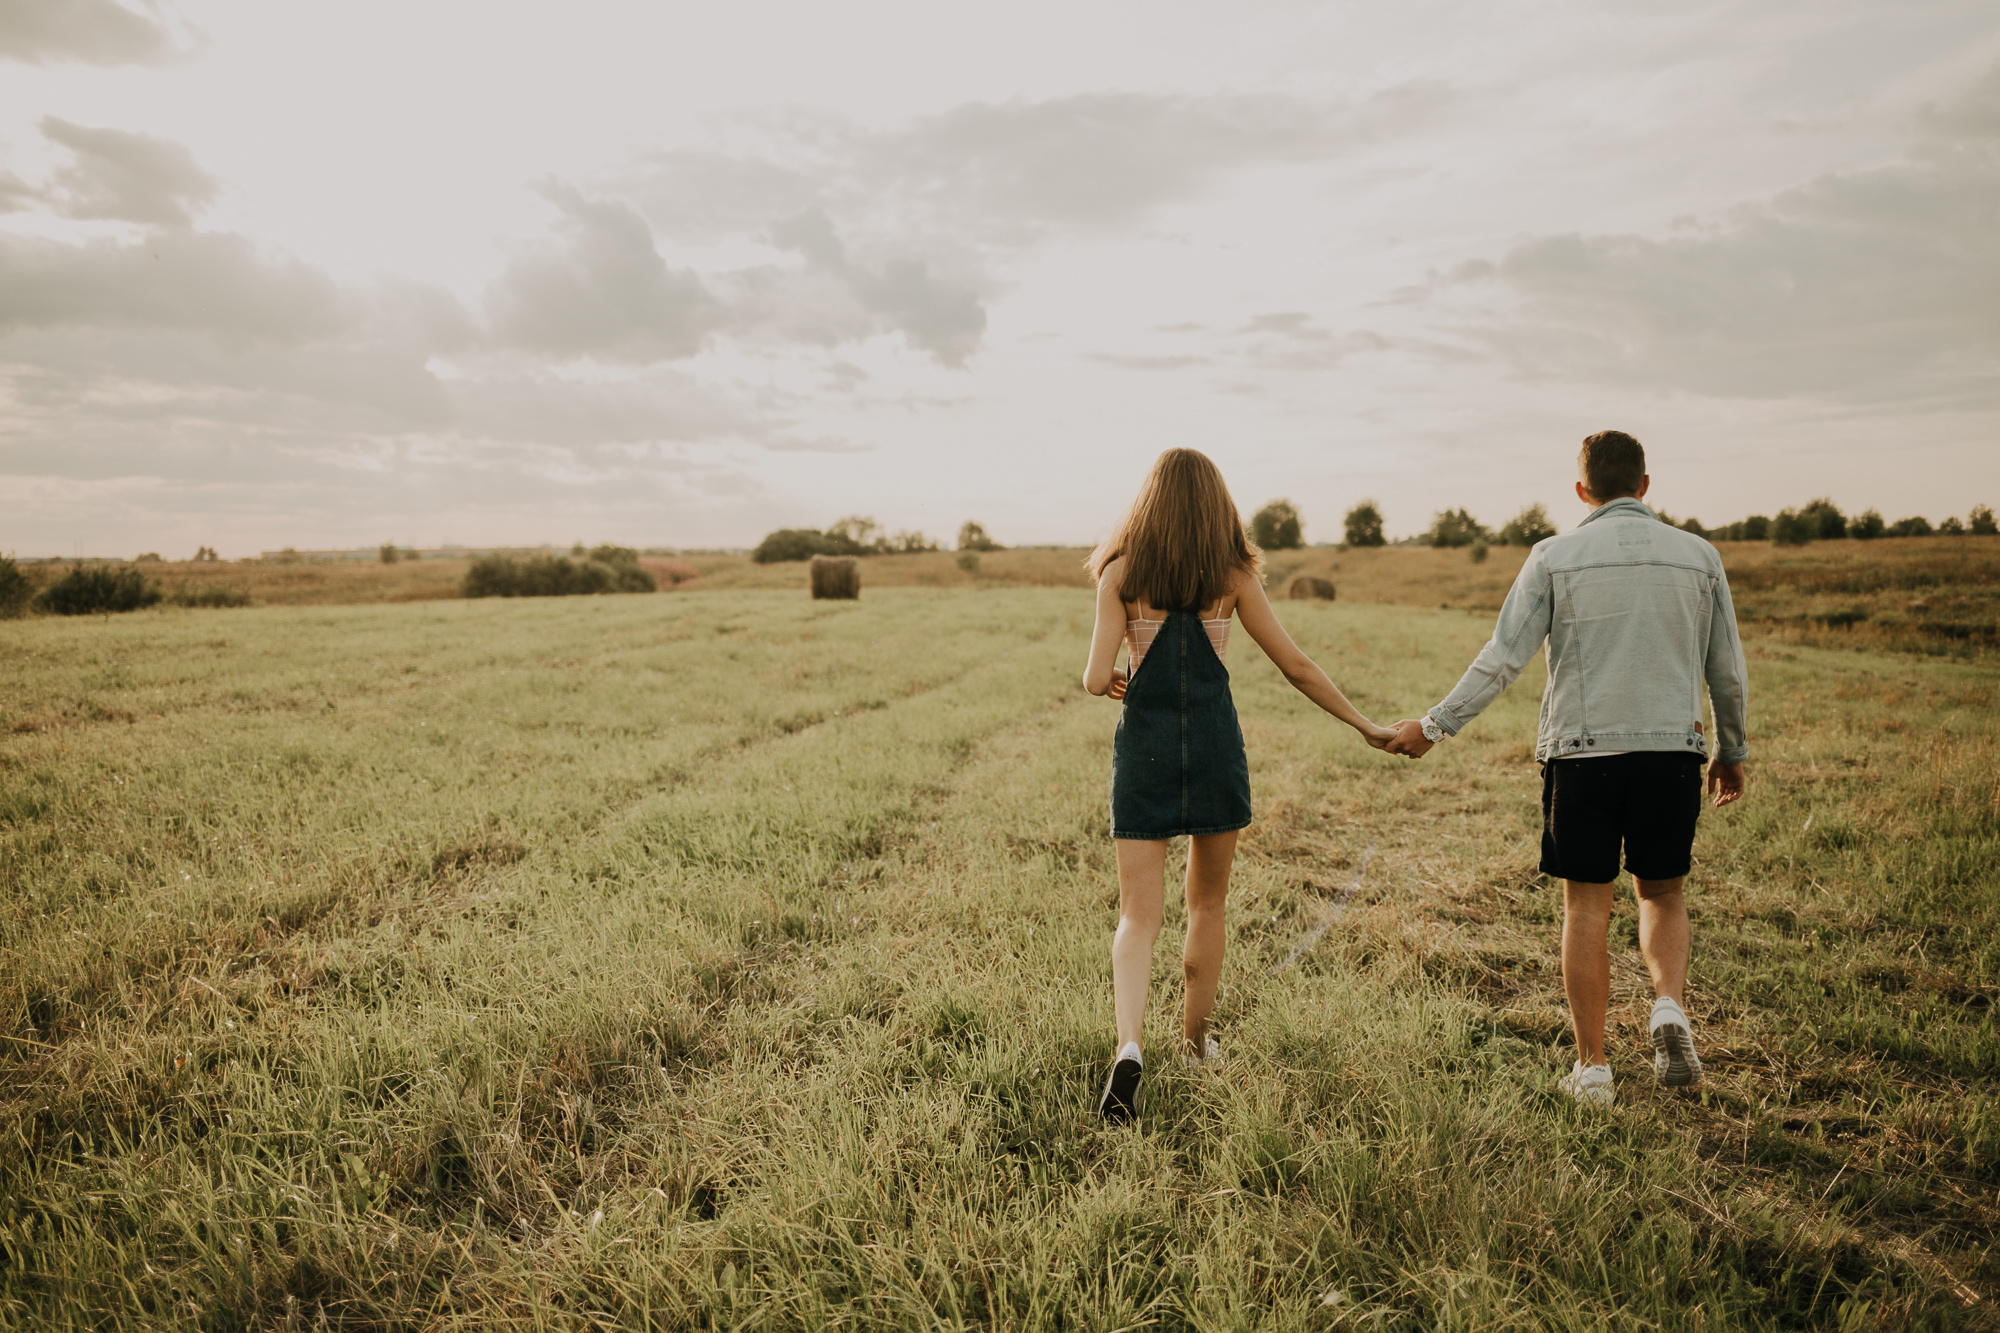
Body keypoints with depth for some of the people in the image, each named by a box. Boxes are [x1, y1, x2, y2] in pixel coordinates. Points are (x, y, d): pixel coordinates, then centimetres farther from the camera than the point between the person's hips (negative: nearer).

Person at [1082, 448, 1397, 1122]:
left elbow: (1097, 678, -10)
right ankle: (1195, 1040, 31)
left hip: (1143, 746, -1)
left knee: (1138, 914, 2)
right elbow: (1296, 666, 1)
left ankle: (1129, 1044, -19)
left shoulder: (1121, 572, -4)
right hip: (1215, 746, 1)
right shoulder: (1232, 575, -1)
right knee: (1207, 904, 18)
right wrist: (1366, 725, 10)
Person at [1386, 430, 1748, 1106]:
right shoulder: (1698, 556, 6)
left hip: (1581, 751, -2)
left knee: (1587, 905, 6)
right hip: (1672, 749, 2)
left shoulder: (1554, 556, -1)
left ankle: (1592, 1068, 12)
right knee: (1663, 894, 19)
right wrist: (1733, 753, 22)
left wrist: (1435, 725, -2)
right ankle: (1670, 1007, -5)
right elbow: (1728, 671, 9)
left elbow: (1503, 656, -8)